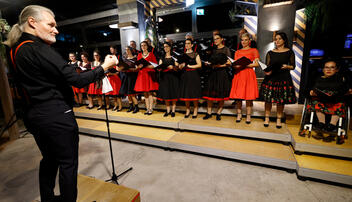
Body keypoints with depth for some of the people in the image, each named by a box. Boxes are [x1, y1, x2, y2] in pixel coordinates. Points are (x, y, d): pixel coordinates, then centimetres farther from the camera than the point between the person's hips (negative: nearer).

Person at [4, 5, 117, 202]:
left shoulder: (17, 50, 10)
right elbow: (77, 80, -23)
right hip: (57, 116, -9)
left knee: (49, 159, 25)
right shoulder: (39, 49, -18)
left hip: (35, 116, 9)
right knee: (68, 163, 7)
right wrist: (104, 67, -14)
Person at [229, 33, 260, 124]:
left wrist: (245, 65, -13)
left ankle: (248, 116, 6)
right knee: (238, 96, 0)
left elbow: (257, 64, -2)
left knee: (249, 96, -3)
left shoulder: (254, 50, 9)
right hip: (238, 75, 3)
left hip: (249, 74, -3)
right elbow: (235, 65, 14)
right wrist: (236, 65, -9)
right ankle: (239, 115, 11)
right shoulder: (237, 52, 18)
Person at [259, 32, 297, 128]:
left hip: (284, 78, 0)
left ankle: (279, 119, 16)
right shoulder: (270, 53, 9)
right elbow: (267, 66, 8)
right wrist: (266, 71, -13)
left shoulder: (289, 52, 6)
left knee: (281, 100, 2)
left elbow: (293, 66, 9)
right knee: (268, 99, -1)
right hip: (271, 78, 1)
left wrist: (286, 66, -12)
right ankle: (267, 118, 12)